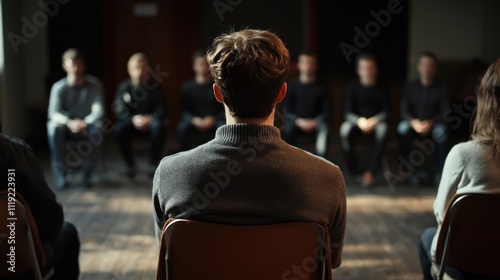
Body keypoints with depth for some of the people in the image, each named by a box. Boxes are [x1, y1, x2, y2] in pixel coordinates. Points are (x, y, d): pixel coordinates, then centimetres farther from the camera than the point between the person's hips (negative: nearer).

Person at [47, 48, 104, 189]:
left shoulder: (94, 84, -8)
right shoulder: (59, 87, -9)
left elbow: (98, 110, -17)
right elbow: (53, 113, -19)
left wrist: (86, 122, -38)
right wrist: (69, 122, -40)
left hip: (88, 124, 0)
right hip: (66, 124, 1)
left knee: (97, 130, -35)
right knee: (53, 129, -32)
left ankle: (87, 172, -18)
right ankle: (61, 172, -20)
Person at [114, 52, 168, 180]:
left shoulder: (155, 86, -5)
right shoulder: (124, 87, -5)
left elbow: (162, 109, -9)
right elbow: (120, 111, -12)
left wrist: (150, 119, -29)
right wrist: (133, 119, -31)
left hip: (150, 121, -1)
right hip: (131, 121, 1)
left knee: (158, 126, -34)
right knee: (119, 128, -30)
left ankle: (153, 165, -18)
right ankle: (130, 164, -11)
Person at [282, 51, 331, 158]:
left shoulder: (322, 87, 5)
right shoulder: (293, 86, 4)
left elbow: (326, 111, 2)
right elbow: (287, 110, 2)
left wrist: (314, 122, -16)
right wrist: (299, 121, -16)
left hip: (316, 122, 0)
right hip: (297, 120, 0)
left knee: (324, 128, -33)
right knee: (287, 130, -32)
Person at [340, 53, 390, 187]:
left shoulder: (382, 88, -1)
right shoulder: (351, 87, -3)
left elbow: (386, 112, -3)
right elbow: (347, 112, -8)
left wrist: (374, 120, -24)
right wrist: (359, 121, -29)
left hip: (376, 122, 0)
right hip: (356, 121, 0)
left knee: (383, 129, -35)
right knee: (345, 129, -33)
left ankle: (369, 171, -30)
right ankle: (353, 171, -20)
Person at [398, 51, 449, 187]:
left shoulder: (442, 88, 3)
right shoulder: (409, 86, 4)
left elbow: (445, 111, -6)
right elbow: (403, 110, -4)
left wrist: (430, 123, -26)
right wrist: (414, 122, -26)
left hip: (433, 124, -1)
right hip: (414, 123, 1)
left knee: (441, 130, -35)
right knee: (403, 127, -33)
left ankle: (440, 171, -25)